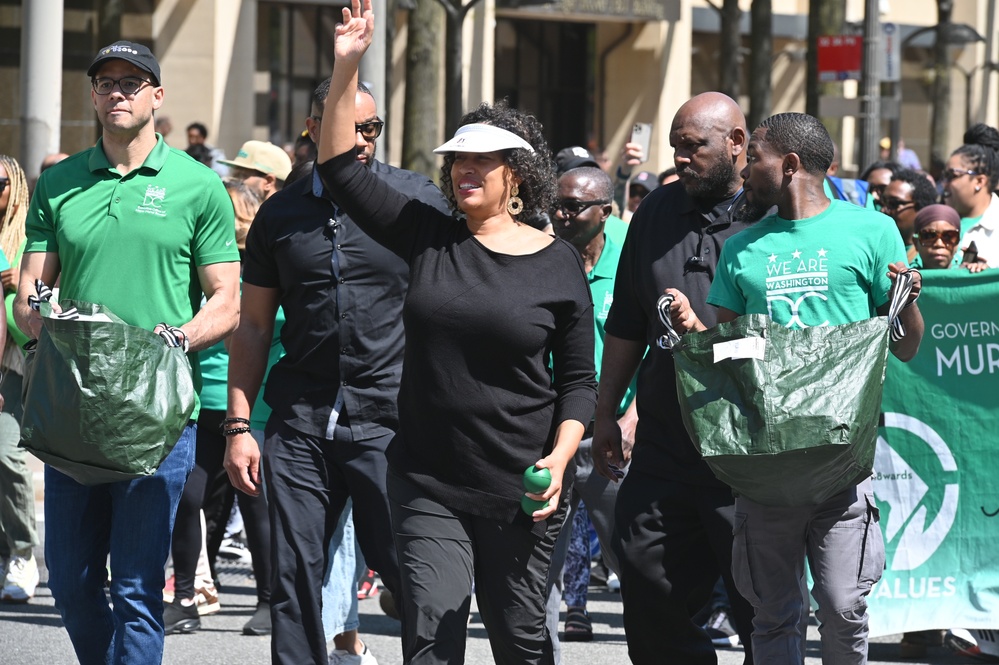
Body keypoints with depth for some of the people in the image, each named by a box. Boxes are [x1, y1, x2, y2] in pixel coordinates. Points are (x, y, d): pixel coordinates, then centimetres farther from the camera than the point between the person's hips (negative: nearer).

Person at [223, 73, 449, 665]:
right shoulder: (281, 214, 10)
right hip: (301, 419, 3)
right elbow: (254, 327, 14)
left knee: (401, 562, -6)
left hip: (391, 416, -3)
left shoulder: (418, 200, 3)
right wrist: (239, 426, 7)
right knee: (295, 577, 2)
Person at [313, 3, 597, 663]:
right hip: (428, 483, 1)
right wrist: (347, 67, -7)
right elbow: (342, 168, 2)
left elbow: (578, 380, 4)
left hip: (520, 488, -1)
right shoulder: (428, 238, 5)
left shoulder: (559, 263, 1)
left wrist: (560, 456, -12)